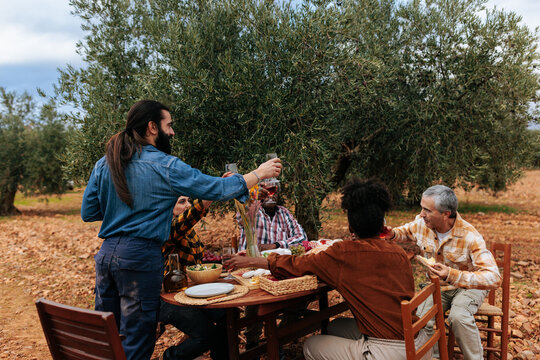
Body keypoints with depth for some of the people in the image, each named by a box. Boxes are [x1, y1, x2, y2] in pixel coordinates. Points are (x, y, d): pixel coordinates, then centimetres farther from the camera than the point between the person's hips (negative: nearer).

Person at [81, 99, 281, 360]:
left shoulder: (104, 164, 7)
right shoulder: (165, 167, -10)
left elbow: (88, 213, 10)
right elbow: (217, 189, -7)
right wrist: (259, 173, 4)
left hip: (106, 253, 7)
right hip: (140, 256, -6)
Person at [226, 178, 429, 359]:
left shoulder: (344, 254, -12)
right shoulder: (400, 254, 2)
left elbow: (296, 266, -1)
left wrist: (250, 261, 13)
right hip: (418, 341, 7)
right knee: (336, 326, 22)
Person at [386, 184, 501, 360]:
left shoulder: (470, 237, -31)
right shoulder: (421, 224, -15)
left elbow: (493, 278, -36)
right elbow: (406, 231, 12)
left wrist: (453, 275, -49)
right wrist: (393, 234, -13)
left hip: (467, 286, -4)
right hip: (437, 286, 4)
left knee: (459, 317, -34)